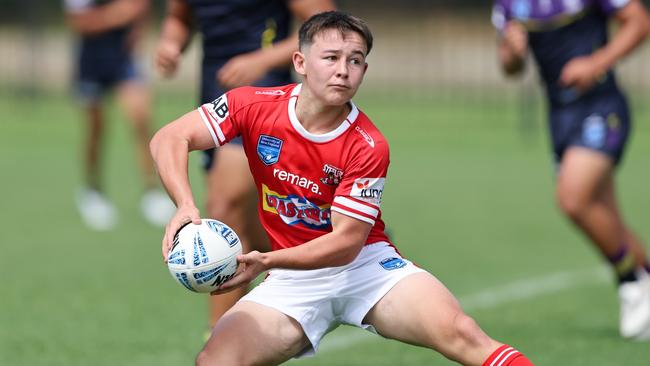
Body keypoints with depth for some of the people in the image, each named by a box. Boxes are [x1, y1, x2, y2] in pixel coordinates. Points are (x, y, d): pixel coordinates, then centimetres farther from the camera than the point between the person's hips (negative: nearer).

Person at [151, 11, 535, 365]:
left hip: (365, 263, -2)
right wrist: (186, 205, -28)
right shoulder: (256, 106, -9)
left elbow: (347, 242, -16)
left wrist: (267, 261, -30)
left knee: (462, 334, -26)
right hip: (294, 279, 2)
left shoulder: (369, 147, -16)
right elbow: (170, 139, -9)